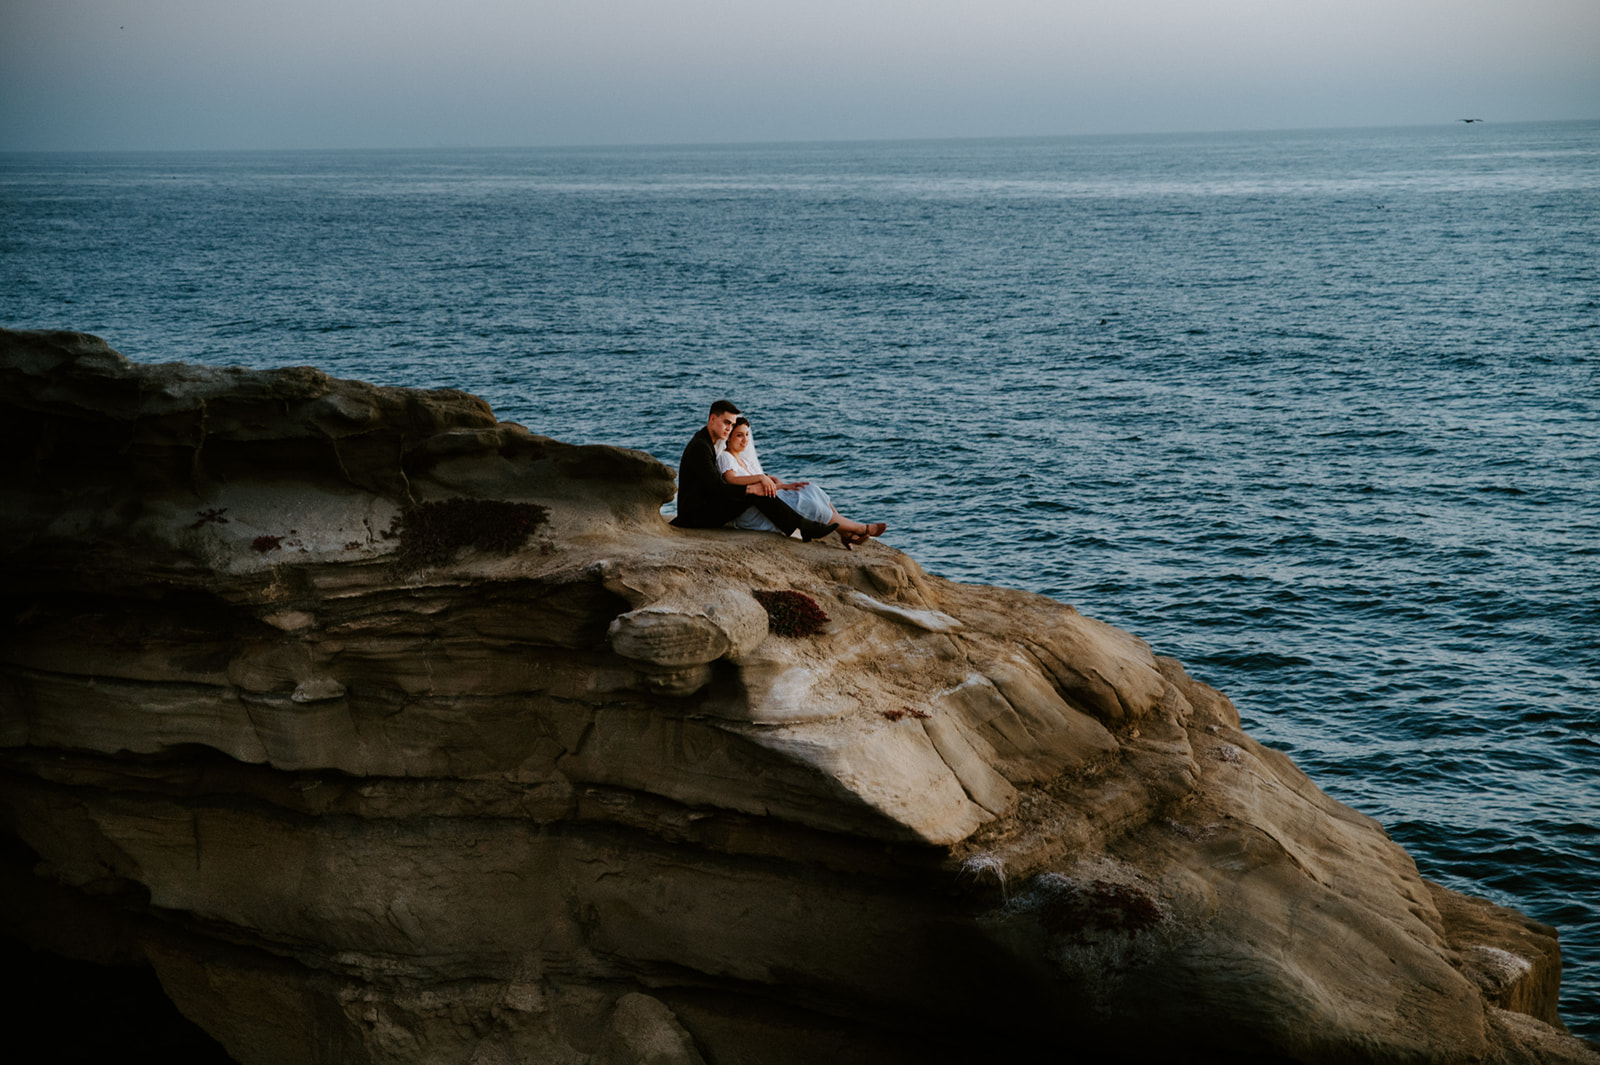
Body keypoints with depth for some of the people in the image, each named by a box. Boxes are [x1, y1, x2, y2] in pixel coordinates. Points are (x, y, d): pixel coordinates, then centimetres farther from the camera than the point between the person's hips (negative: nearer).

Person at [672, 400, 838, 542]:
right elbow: (716, 487, -24)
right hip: (696, 514, -11)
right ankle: (804, 527, -16)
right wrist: (751, 489, -23)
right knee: (756, 495, -20)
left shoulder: (707, 442, 16)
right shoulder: (700, 447, -17)